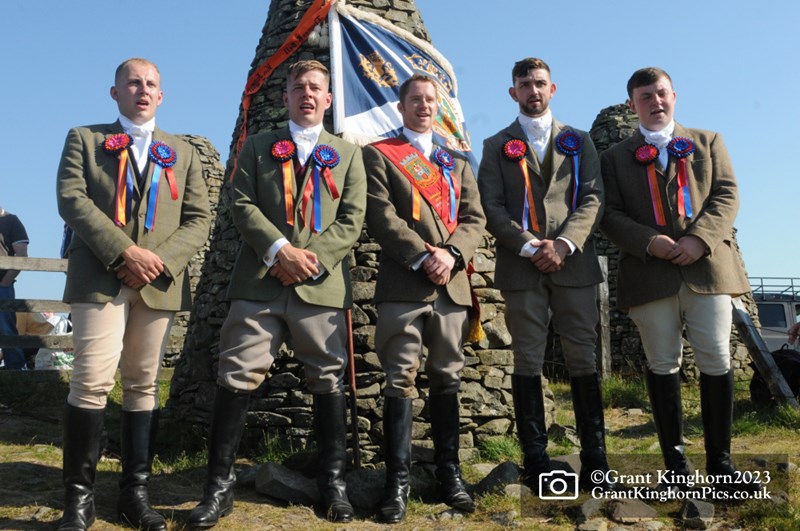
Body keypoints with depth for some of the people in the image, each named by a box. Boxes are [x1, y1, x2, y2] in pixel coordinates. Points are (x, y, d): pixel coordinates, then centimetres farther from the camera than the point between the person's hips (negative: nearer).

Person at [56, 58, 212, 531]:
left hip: (160, 282, 2)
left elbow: (199, 219, 9)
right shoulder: (84, 139, 13)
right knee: (92, 381, -9)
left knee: (144, 385, 5)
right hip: (100, 278, -2)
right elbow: (72, 199, -3)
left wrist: (160, 259, -8)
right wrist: (124, 252, -15)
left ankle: (135, 492, 13)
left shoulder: (183, 153, 19)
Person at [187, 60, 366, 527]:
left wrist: (313, 256, -11)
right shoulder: (258, 146, 16)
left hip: (323, 284, 0)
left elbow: (352, 220, 4)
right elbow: (243, 204, 3)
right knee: (238, 377, -2)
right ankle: (220, 485, 8)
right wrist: (279, 249, -13)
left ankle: (334, 483, 17)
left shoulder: (348, 153, 14)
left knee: (328, 381, 4)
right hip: (259, 281, 0)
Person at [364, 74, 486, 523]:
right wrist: (424, 256, -14)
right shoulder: (379, 154, 9)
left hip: (453, 284, 4)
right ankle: (399, 477, 4)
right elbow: (381, 216, -5)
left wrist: (452, 255, -8)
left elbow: (474, 219, 11)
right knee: (401, 380, -3)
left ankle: (449, 472, 16)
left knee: (448, 379, 7)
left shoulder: (457, 163, 22)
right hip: (403, 284, -4)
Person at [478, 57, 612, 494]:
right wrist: (530, 247, -11)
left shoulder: (577, 141, 17)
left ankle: (595, 459, 10)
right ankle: (535, 461, 8)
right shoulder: (497, 146, 13)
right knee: (528, 361, 1)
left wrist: (564, 244, -11)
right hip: (521, 267, -1)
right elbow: (491, 208, 1)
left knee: (583, 358, 2)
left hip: (574, 263, 2)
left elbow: (592, 197, 5)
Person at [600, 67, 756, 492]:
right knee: (662, 365, 4)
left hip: (707, 266, 1)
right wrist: (648, 242, -14)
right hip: (651, 273, -1)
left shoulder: (708, 142, 16)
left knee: (717, 362, 1)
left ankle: (720, 461, 13)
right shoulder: (615, 157, 12)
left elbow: (726, 194, 5)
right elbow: (609, 214, 3)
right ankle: (675, 463, 13)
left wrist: (699, 239, -12)